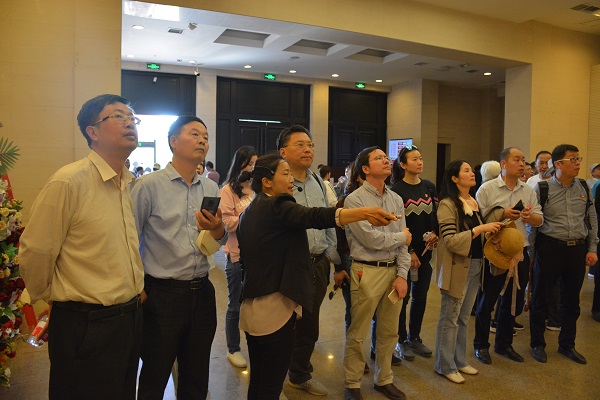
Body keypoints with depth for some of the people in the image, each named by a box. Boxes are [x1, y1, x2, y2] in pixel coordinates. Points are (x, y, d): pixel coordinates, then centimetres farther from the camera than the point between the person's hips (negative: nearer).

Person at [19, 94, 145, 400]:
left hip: (131, 316, 7)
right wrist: (53, 297, 2)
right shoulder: (68, 182, -18)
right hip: (86, 327, -7)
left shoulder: (132, 185, 5)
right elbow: (34, 254, -12)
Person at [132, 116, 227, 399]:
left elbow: (220, 241, 9)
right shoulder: (149, 185, -8)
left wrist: (216, 229, -13)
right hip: (162, 294, -4)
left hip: (201, 292, 5)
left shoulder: (211, 188, 6)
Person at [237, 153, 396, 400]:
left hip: (252, 306, 9)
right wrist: (364, 213, -43)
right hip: (274, 308, -9)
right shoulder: (276, 206, -15)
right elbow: (314, 217, -33)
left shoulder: (250, 212, 14)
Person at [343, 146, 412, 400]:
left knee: (389, 332, 17)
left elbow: (404, 243, 7)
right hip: (367, 272, -6)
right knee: (358, 334, 5)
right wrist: (401, 237, -3)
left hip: (393, 270, 6)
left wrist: (402, 275, -1)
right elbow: (369, 238, -18)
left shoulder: (396, 200, 9)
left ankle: (384, 380, 35)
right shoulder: (354, 200, -10)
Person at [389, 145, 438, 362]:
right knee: (403, 296, 4)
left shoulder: (429, 187, 8)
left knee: (421, 296, 12)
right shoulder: (397, 190, -9)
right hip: (405, 252, -5)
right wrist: (409, 252, -13)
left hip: (426, 251, 5)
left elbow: (436, 216, 10)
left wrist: (435, 234, -10)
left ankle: (415, 337, 27)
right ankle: (401, 341, 18)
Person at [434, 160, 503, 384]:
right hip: (457, 267, -7)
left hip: (475, 265, 8)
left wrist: (492, 228, 2)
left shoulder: (474, 202, 10)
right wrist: (480, 228, -22)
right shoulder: (448, 204, -14)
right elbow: (451, 241, -21)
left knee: (463, 318, 18)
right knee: (450, 319, 5)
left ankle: (459, 361, 32)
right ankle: (445, 366, 19)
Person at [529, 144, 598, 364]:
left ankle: (567, 344, 32)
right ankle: (537, 344, 23)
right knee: (540, 298, 6)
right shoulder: (542, 188, -7)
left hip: (577, 248, 4)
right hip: (550, 247, -4)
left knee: (571, 300, 15)